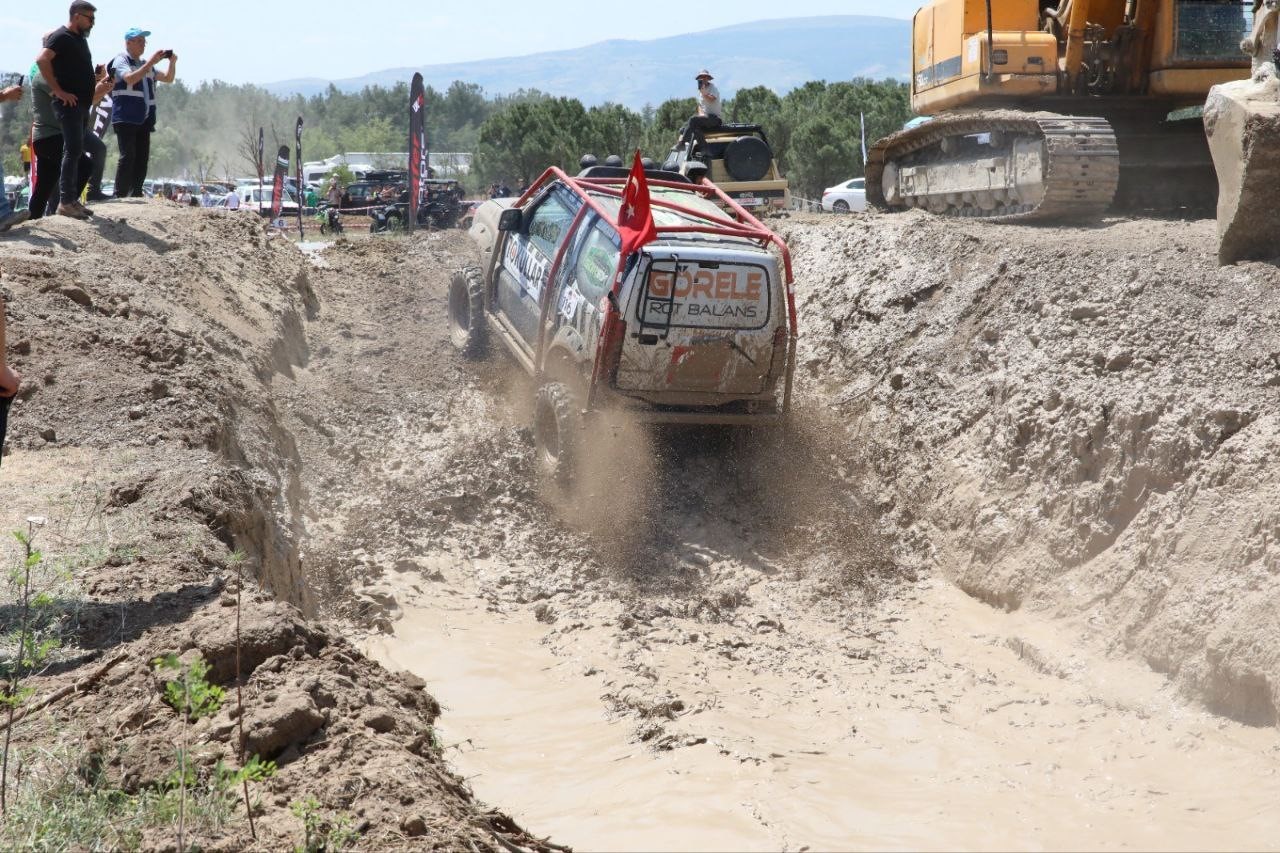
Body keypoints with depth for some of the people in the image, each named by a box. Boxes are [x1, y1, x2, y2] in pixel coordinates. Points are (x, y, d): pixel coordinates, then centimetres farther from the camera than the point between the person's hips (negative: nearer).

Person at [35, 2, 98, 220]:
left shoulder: (80, 39, 18)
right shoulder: (61, 37, -10)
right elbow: (42, 60, -24)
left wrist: (98, 80, 16)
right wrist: (59, 91, -23)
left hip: (82, 104, 9)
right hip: (69, 104, -9)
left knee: (75, 151, 10)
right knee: (73, 150, -12)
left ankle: (72, 199, 14)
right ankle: (66, 201, -12)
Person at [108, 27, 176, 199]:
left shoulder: (145, 65, 23)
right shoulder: (121, 61, 0)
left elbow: (168, 78, 24)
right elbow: (130, 79, -19)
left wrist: (172, 62, 5)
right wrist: (151, 62, -20)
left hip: (144, 118, 8)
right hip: (126, 118, -8)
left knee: (142, 157, 4)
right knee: (128, 156, -13)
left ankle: (136, 194, 8)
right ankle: (120, 196, -14)